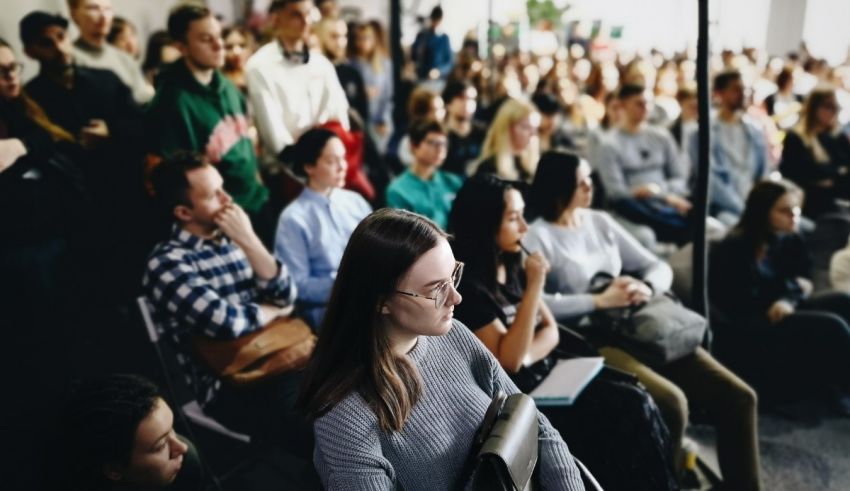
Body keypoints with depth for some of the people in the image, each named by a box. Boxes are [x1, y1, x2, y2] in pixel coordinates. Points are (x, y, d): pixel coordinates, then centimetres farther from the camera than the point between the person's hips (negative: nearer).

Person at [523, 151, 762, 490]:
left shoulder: (600, 222, 15)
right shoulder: (536, 237, -6)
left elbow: (658, 267, 15)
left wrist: (646, 288, -8)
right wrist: (600, 301, -18)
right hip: (591, 341, -7)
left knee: (738, 398, -3)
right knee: (671, 403, -31)